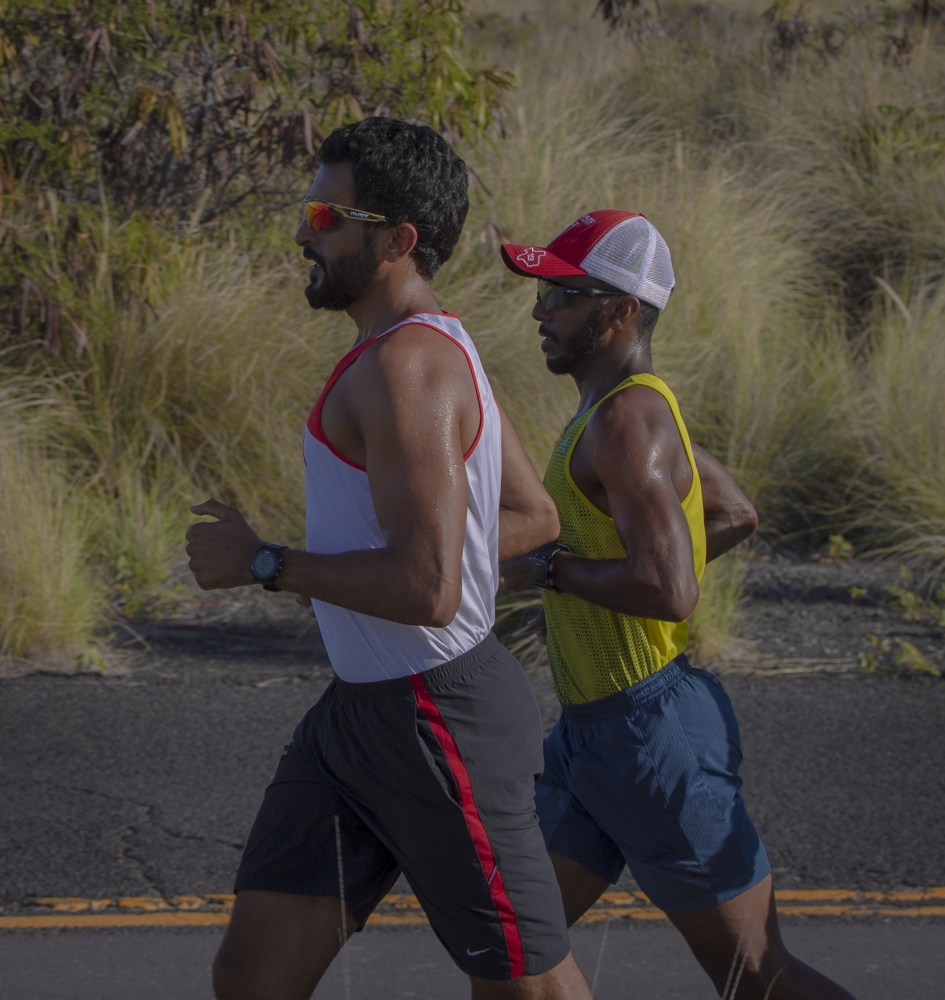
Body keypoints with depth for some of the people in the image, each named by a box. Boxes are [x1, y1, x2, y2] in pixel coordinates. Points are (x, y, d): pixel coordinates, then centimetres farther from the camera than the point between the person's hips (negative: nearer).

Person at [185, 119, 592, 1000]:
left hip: (440, 719, -10)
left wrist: (263, 563, -18)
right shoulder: (439, 347, 11)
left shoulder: (406, 366, -21)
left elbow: (427, 590, -28)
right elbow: (534, 517, 20)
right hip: (362, 707, 10)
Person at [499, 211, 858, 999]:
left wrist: (548, 568, -17)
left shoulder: (627, 421, -20)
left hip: (652, 733, -10)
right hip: (594, 731, 10)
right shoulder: (639, 404, 11)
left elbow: (670, 590, -30)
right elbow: (735, 516, 27)